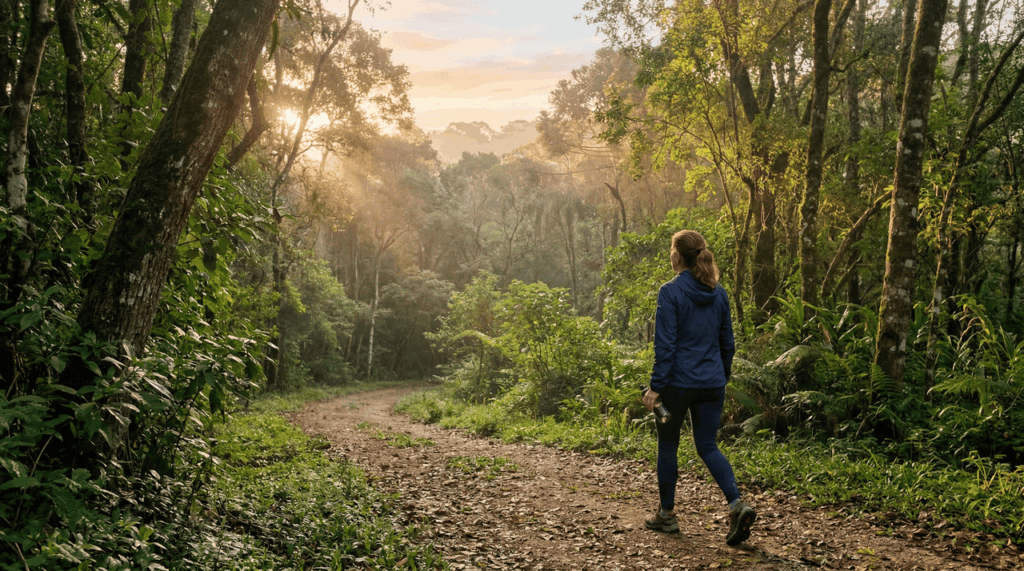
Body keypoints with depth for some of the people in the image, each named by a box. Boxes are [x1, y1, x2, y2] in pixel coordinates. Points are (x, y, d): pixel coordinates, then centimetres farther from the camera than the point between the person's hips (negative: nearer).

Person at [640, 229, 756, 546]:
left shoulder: (671, 292, -12)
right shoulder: (719, 294, 7)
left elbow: (665, 344, -15)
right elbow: (727, 343, 12)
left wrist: (656, 386, -12)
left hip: (677, 381, -5)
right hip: (712, 384, 5)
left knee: (667, 446, 12)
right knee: (708, 446, 12)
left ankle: (666, 513, 23)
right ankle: (737, 504, -7)